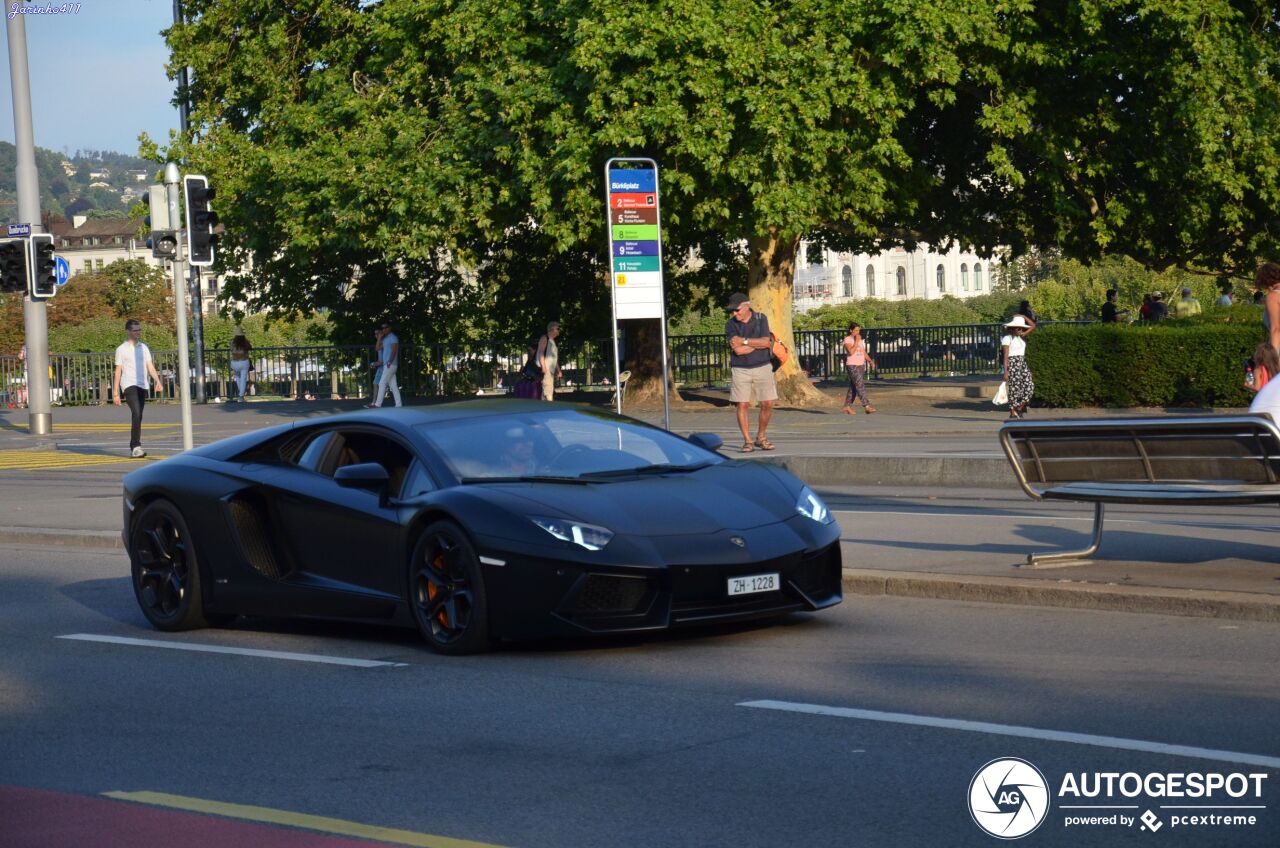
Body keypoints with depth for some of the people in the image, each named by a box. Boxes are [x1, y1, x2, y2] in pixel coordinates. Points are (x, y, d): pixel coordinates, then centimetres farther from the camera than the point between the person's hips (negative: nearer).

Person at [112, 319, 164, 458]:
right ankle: (136, 446, -23)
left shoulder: (144, 347, 15)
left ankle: (133, 447, 16)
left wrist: (158, 381, -6)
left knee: (138, 417, 8)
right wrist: (115, 393, -2)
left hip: (142, 386, 5)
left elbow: (150, 366, 11)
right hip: (129, 385, -5)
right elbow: (118, 371, 1)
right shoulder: (121, 349, 1)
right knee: (137, 414, -20)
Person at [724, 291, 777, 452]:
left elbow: (765, 342, -12)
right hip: (741, 370, -1)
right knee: (742, 406, -6)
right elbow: (737, 349, -14)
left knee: (767, 404, -2)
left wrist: (745, 341, -15)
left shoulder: (761, 319, 1)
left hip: (762, 367, 1)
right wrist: (759, 344, -10)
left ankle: (761, 438, 14)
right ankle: (747, 441, 1)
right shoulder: (731, 324, -2)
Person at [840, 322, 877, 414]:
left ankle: (847, 406, 15)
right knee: (860, 385, -15)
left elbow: (864, 353, 17)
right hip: (852, 365, -7)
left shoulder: (861, 340, 16)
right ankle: (866, 405, -22)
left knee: (853, 387, 9)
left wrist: (870, 361, 2)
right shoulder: (848, 340, -6)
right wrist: (856, 341, -16)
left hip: (861, 365, 7)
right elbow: (851, 352, -20)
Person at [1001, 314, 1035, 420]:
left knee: (1030, 385, -5)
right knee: (1014, 388, -6)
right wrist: (1005, 371, -16)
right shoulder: (1007, 339, -6)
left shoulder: (1021, 336, 15)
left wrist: (1024, 317, 9)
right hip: (1012, 363, -7)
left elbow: (1032, 326, 21)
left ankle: (1020, 407, 7)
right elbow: (1005, 356, -11)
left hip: (1022, 363, 7)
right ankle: (1013, 412, 0)